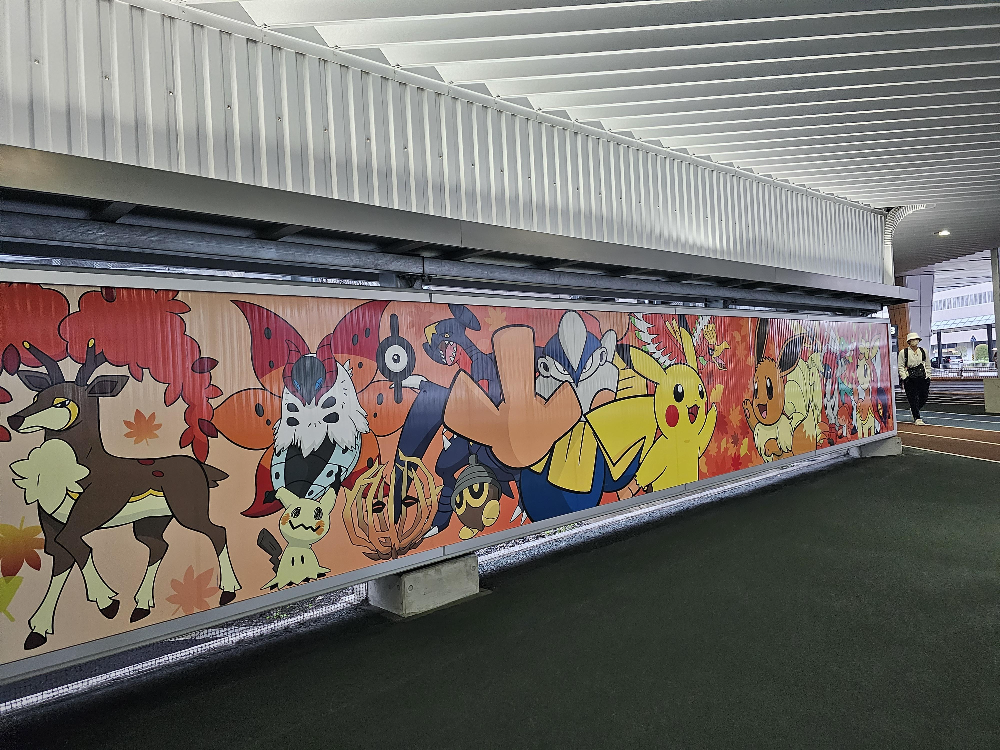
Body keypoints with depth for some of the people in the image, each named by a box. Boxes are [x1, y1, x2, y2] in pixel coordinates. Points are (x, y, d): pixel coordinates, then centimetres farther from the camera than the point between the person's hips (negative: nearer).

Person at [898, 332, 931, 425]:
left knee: (924, 398, 4)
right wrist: (904, 377, -8)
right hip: (910, 379, -3)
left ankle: (914, 410, 32)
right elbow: (901, 367, 1)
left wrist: (927, 377, 8)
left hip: (922, 378, 3)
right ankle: (917, 418, 3)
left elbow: (928, 365, 16)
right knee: (913, 399, -4)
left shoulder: (924, 351, 10)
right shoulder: (903, 353, 0)